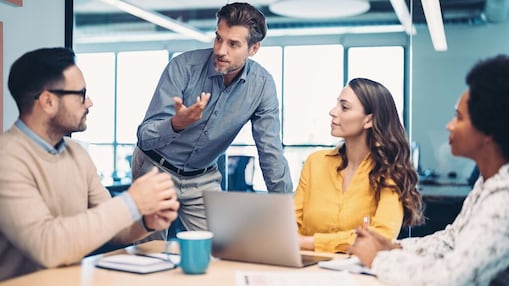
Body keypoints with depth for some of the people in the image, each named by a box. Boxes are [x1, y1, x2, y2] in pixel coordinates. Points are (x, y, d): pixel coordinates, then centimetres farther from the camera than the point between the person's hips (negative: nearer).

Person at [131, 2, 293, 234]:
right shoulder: (183, 66, -23)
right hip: (156, 169, -2)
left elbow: (270, 151, -9)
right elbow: (144, 137, -24)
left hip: (203, 178, 2)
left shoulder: (262, 84, -15)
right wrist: (176, 124, -46)